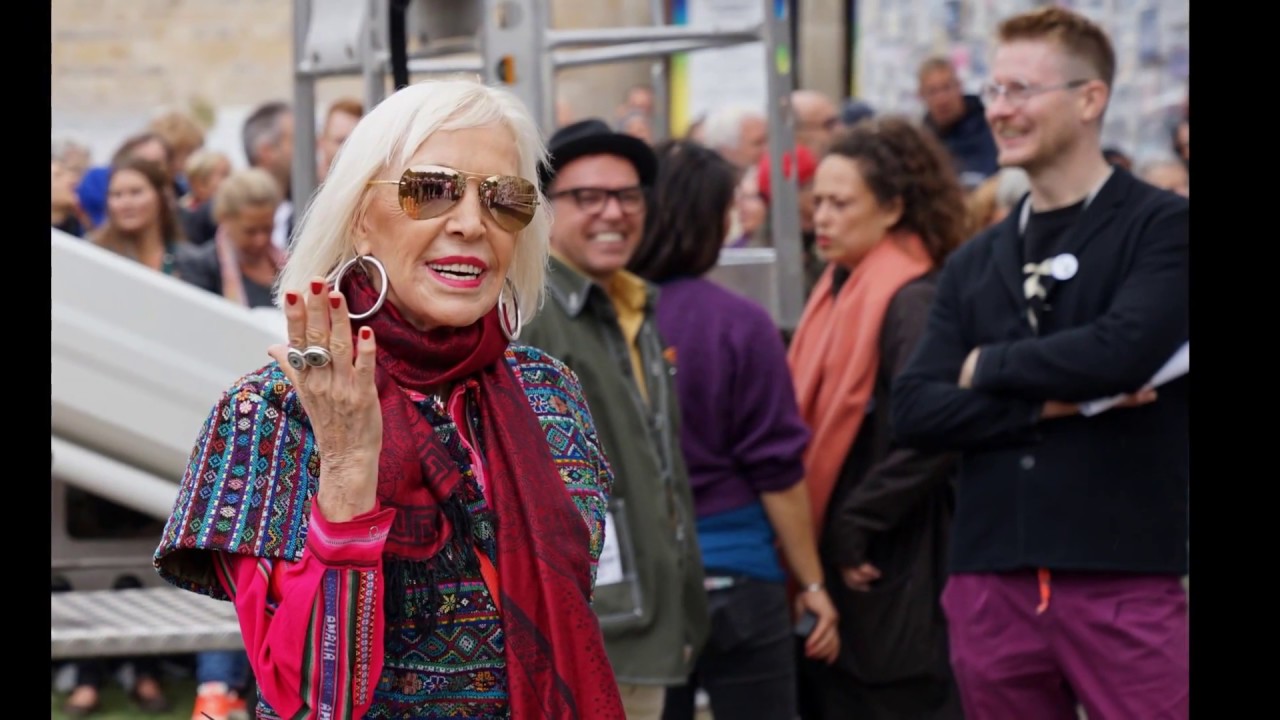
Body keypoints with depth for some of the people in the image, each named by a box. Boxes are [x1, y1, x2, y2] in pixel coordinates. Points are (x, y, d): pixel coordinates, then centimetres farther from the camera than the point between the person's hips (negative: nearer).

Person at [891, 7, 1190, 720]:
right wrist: (1048, 402, -10)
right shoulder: (975, 263, 15)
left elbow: (1125, 348, -18)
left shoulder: (1163, 227, -1)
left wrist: (987, 368, -2)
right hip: (992, 585, 5)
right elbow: (916, 409, 4)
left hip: (1125, 581, -5)